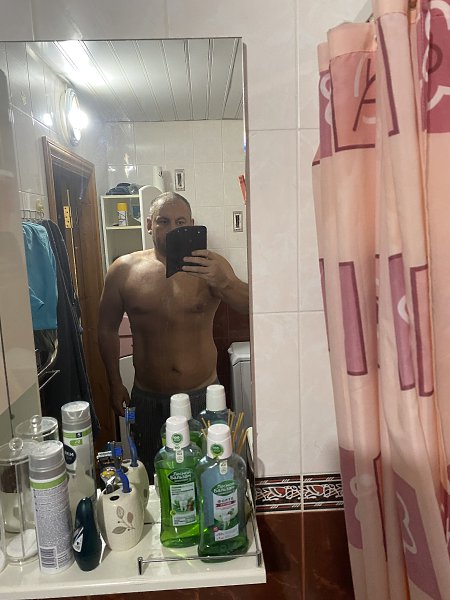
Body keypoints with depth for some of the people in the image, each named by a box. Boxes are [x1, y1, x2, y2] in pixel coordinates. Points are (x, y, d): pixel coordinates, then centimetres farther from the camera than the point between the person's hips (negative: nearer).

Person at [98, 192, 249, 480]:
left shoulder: (211, 265, -7)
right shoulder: (124, 270, -3)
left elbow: (249, 305, -20)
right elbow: (108, 328, 6)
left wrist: (221, 281, -39)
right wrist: (115, 383, 5)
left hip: (202, 395, 0)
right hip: (148, 400, 1)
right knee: (152, 479, 17)